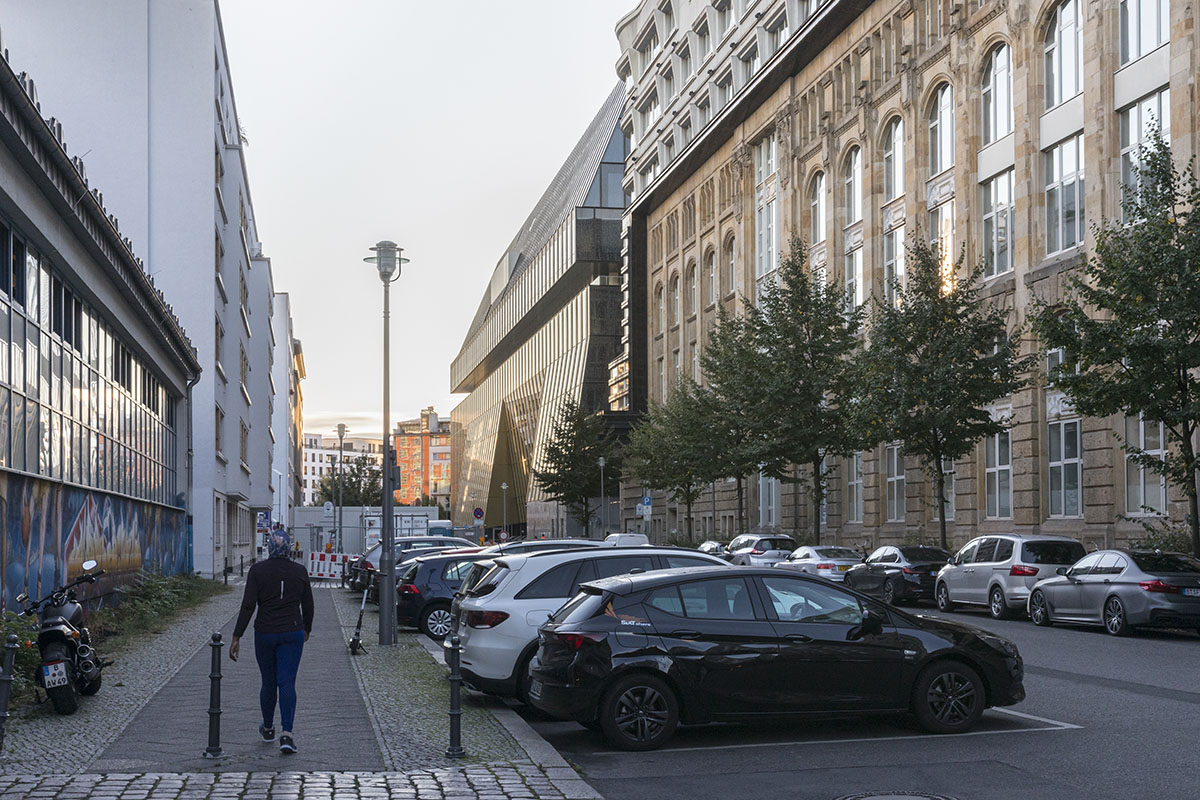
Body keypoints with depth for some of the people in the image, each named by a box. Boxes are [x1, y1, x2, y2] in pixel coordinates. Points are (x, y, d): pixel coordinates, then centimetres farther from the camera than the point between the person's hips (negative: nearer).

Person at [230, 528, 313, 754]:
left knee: (268, 682, 15)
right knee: (287, 683, -2)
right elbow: (308, 606, 7)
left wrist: (236, 637, -7)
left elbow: (248, 606, -10)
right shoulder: (300, 571, 0)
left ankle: (268, 729, 32)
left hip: (265, 633, 0)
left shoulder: (257, 570, -6)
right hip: (292, 633, 0)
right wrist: (306, 629, 24)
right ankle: (287, 734, -16)